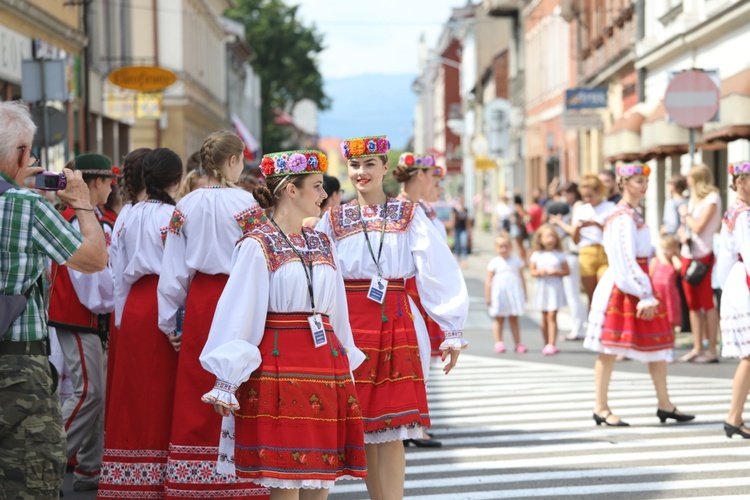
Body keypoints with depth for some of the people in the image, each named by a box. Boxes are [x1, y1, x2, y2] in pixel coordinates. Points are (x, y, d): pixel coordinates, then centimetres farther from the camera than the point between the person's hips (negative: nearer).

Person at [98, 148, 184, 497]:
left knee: (134, 390, 8)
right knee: (163, 391, -1)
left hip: (134, 307, 5)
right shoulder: (175, 216, -8)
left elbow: (119, 272, 11)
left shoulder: (127, 217, 8)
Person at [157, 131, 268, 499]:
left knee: (195, 396, 7)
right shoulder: (244, 203, -7)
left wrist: (169, 320, 11)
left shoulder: (185, 206, 3)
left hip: (199, 302, 3)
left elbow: (174, 269, 4)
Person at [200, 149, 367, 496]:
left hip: (327, 365, 6)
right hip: (278, 365, -6)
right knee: (285, 482, -5)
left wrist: (347, 369, 18)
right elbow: (238, 311, -8)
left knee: (321, 479, 6)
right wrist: (226, 383, -13)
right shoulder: (258, 244, -4)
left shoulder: (321, 244, 15)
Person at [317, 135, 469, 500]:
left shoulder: (409, 216, 4)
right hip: (349, 328, 2)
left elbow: (438, 274, -1)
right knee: (363, 429, 4)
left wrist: (452, 331, -7)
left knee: (390, 431, -6)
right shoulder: (334, 220, 9)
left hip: (397, 328, -2)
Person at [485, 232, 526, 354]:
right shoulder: (494, 263, -2)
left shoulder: (516, 261, 5)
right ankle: (498, 343, 7)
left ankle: (518, 343, 8)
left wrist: (524, 294, 8)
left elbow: (522, 279, 10)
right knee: (498, 319, 4)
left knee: (514, 319, 7)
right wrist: (487, 296, -6)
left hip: (514, 295, 2)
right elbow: (489, 281, -2)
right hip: (499, 295, -2)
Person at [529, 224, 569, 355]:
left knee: (552, 316, -11)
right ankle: (546, 344, 17)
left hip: (555, 289, -2)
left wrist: (556, 272, -15)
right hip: (542, 289, 2)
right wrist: (540, 272, -14)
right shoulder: (536, 255, 5)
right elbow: (532, 271, 6)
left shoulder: (559, 255, 1)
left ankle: (551, 345, -14)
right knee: (544, 317, 7)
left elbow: (567, 271, 1)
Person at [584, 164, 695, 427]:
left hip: (639, 285, 9)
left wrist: (647, 294, 11)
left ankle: (664, 404, 16)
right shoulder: (621, 218, -14)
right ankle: (601, 408, 4)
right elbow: (626, 261, -19)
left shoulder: (635, 215, 15)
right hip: (620, 287, -9)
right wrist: (645, 295, -21)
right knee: (611, 348, -3)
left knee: (659, 342, 9)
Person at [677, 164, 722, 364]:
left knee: (707, 304, -5)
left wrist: (685, 214, -2)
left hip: (702, 255, -8)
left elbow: (698, 227, -16)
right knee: (693, 304, 8)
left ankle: (711, 351, -3)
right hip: (687, 255, 8)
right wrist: (682, 233, -4)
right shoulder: (694, 199, 15)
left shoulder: (712, 199, -9)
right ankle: (697, 348, 13)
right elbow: (683, 227, 17)